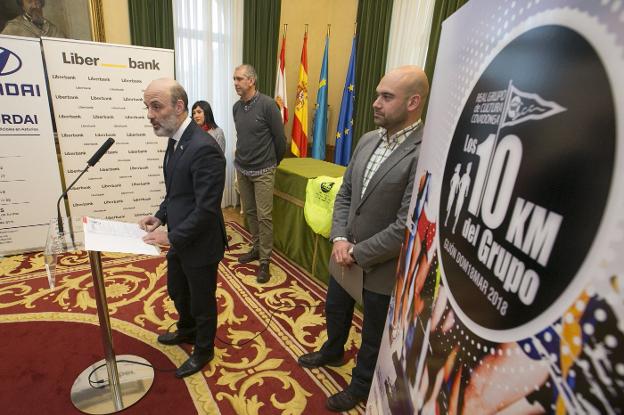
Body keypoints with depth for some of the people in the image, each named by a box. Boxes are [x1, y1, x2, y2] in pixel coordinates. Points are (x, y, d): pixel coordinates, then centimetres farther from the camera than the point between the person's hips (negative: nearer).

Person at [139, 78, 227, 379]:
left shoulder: (204, 148, -28)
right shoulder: (176, 139, 3)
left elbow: (206, 209, -27)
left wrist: (171, 236, -19)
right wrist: (160, 216, 3)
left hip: (200, 244, -9)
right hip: (180, 240, 9)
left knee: (202, 301, 15)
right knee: (176, 291, 29)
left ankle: (203, 350, 41)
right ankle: (187, 331, 57)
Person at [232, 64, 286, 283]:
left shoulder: (267, 104, -13)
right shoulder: (236, 107, 6)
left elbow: (280, 138, -7)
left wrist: (274, 162, 5)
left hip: (263, 171, -6)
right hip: (242, 169, 6)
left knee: (264, 216, -4)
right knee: (249, 212, 14)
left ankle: (264, 261, 7)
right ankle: (256, 248, 31)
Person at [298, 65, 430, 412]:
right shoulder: (367, 140, 1)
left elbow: (406, 227, -25)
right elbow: (344, 194, 6)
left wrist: (357, 253, -16)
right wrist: (339, 238, -7)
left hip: (382, 267, -7)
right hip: (346, 255, 7)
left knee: (373, 337, 19)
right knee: (335, 310, 30)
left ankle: (360, 386, 47)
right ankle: (332, 352, 60)